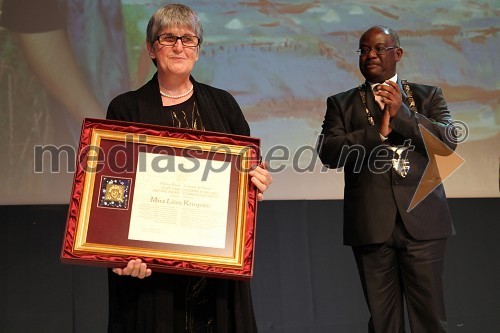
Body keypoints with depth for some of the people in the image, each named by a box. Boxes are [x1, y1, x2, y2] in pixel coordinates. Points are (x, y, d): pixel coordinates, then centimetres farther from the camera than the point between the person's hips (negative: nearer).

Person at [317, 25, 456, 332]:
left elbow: (448, 141, -3)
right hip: (371, 225, 0)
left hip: (422, 222, 0)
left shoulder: (429, 96, 12)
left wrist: (402, 113, -12)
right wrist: (379, 132, -12)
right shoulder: (341, 103, 11)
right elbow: (328, 152, -3)